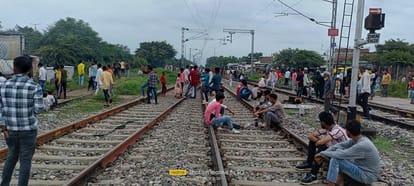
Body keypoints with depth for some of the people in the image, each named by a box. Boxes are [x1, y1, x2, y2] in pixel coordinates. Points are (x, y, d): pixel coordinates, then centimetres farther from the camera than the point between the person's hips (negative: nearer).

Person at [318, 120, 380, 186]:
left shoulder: (362, 145, -28)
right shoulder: (356, 139, -2)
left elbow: (341, 155, -26)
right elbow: (340, 145, 2)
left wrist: (322, 153, -14)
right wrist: (323, 154, -8)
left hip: (368, 176, -9)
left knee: (335, 159, -20)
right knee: (338, 150, 4)